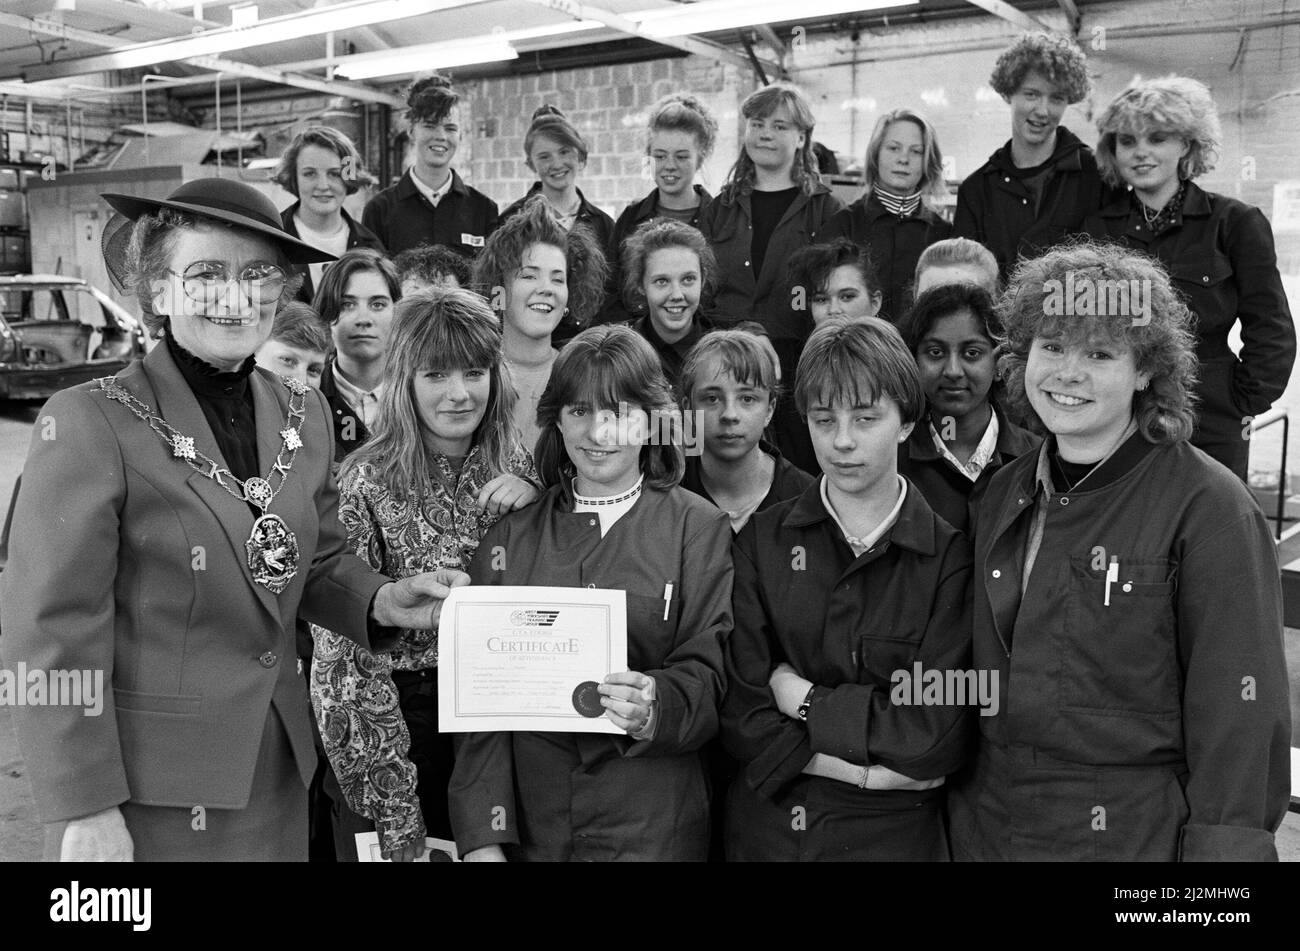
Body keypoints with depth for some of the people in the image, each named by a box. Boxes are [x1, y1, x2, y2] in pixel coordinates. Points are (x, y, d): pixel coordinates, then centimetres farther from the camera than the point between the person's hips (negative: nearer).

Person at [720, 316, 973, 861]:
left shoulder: (951, 557, -9)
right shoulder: (762, 540, -4)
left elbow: (937, 733, -16)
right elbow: (742, 719, -10)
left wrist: (807, 700, -12)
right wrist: (875, 766, -17)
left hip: (894, 836, -1)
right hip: (765, 829, 2)